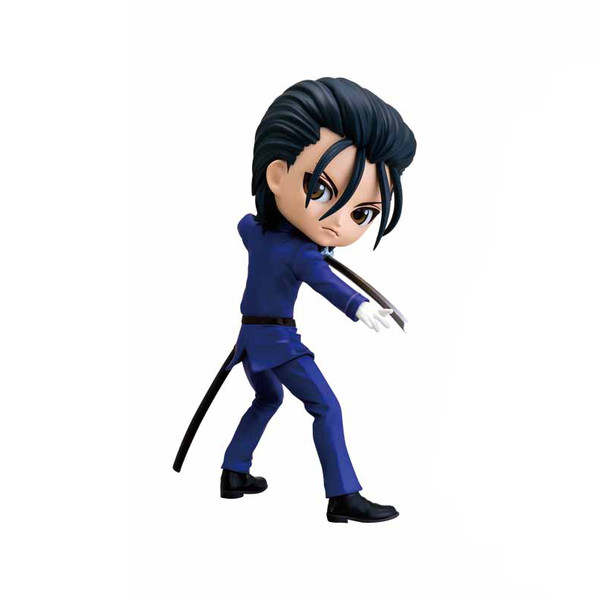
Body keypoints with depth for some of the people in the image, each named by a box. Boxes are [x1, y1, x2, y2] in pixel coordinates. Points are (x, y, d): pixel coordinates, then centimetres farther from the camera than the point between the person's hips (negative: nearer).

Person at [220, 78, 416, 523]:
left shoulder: (254, 228, 6)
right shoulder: (301, 254, -19)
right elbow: (327, 283, -37)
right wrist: (359, 307, -53)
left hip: (250, 336, 9)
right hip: (278, 340, -9)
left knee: (268, 398, 28)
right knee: (326, 408, -9)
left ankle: (234, 474, 32)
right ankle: (343, 498, -15)